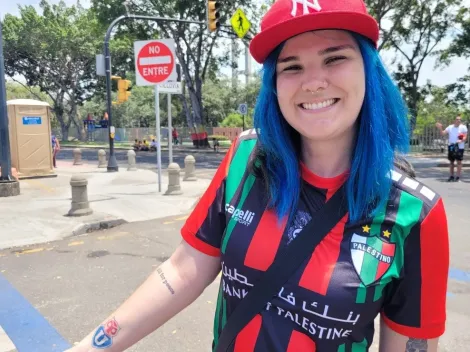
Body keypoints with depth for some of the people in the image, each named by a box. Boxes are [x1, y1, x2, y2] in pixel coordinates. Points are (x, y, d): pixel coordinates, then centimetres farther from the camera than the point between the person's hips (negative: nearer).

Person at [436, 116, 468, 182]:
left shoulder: (463, 127, 0)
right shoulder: (450, 127, 9)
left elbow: (465, 137, -6)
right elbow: (443, 133, 1)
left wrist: (462, 140, -26)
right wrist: (440, 128, -16)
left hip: (459, 147, -3)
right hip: (451, 146, 4)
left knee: (459, 161, -2)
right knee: (451, 161, 9)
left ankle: (458, 177, 2)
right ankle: (451, 176, 18)